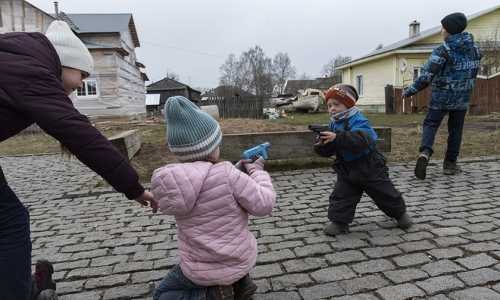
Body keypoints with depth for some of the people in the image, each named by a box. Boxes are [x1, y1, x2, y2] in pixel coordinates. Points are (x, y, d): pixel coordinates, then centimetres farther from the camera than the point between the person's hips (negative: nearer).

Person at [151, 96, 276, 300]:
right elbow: (263, 204, -18)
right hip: (239, 260, 1)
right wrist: (257, 171, -4)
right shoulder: (227, 173, -27)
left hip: (200, 269, 0)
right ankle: (238, 279, 17)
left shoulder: (170, 180, -12)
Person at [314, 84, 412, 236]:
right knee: (341, 195, -3)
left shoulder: (358, 121, -21)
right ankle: (339, 222, 8)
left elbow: (361, 140, -41)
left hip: (369, 167, -5)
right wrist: (322, 145, -23)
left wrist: (337, 138, -48)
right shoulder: (334, 124, 1)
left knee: (384, 193, 12)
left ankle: (400, 212, 36)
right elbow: (329, 151, 0)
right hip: (347, 169, 5)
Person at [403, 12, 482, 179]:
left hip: (440, 98, -4)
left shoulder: (443, 51, -14)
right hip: (462, 99, 4)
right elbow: (474, 73, 13)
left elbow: (427, 76, -19)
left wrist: (410, 91, -10)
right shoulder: (475, 50, 5)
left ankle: (425, 152, -20)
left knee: (431, 124, 6)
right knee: (455, 130, 13)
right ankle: (450, 164, 20)